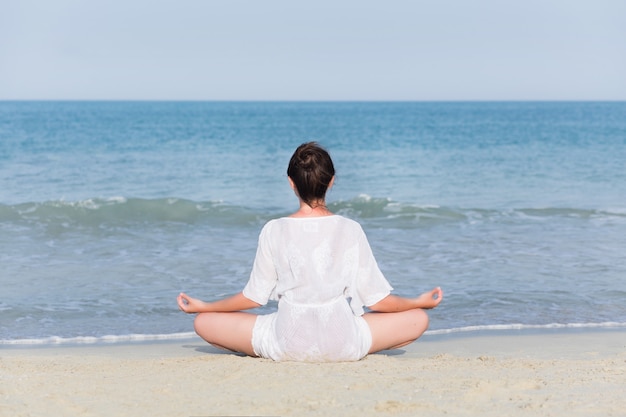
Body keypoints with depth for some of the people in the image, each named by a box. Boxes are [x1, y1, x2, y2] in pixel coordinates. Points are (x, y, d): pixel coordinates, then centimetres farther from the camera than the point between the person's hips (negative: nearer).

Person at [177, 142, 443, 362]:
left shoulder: (274, 231, -3)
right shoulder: (350, 230, -2)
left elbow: (254, 297, 4)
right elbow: (376, 299, 1)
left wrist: (202, 306, 19)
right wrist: (421, 302, 19)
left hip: (286, 345, 0)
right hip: (343, 346, 0)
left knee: (204, 323, 17)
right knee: (418, 319, 19)